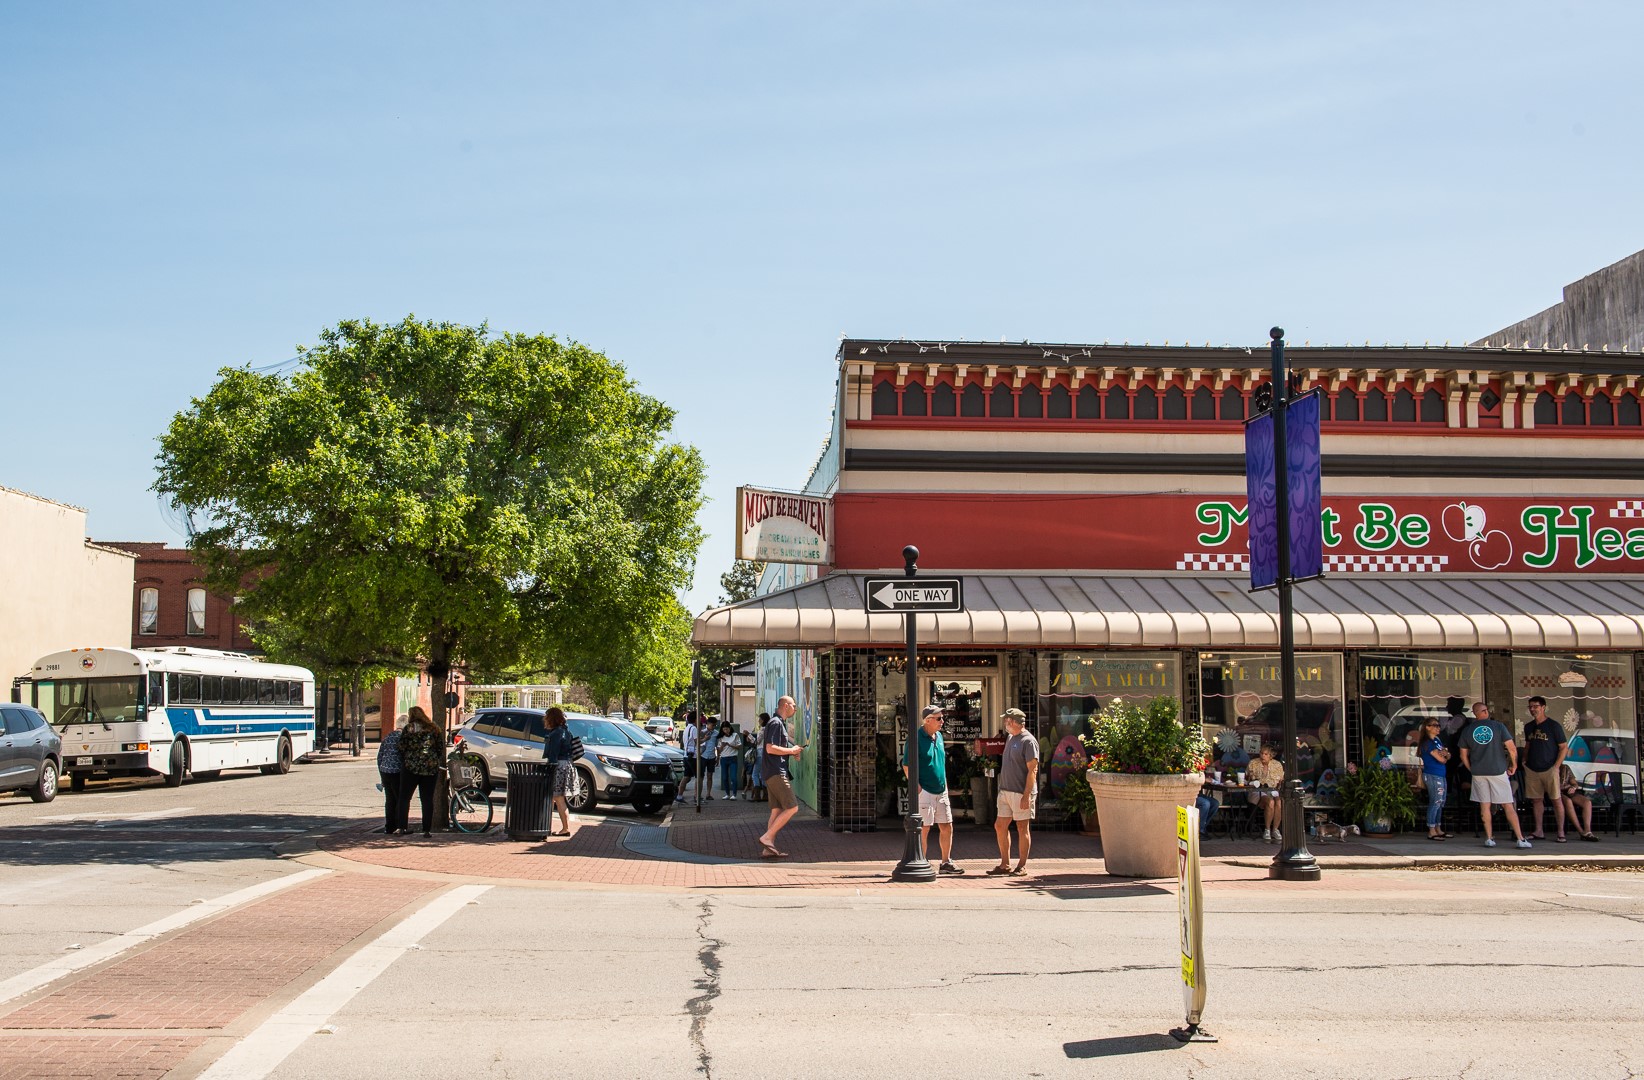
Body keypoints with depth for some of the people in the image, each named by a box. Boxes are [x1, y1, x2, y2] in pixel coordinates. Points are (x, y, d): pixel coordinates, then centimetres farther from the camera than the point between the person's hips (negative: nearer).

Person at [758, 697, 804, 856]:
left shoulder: (780, 723, 22)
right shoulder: (776, 723, -11)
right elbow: (770, 748, -20)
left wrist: (792, 752, 14)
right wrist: (791, 751, -10)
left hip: (774, 773, 11)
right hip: (776, 772, -11)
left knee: (777, 811, 8)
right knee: (792, 807, -13)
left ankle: (768, 849, 6)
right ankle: (767, 837, -14)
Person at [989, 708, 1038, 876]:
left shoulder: (1028, 741, -13)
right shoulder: (1010, 738, 14)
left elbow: (1032, 770, -17)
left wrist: (1026, 795, -22)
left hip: (1021, 793, -9)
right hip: (1005, 791, 9)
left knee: (1022, 828, 1)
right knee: (1000, 826, 9)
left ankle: (1022, 866, 8)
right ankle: (1005, 864, 18)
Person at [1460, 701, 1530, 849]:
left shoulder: (1467, 730, 4)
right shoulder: (1498, 726, -4)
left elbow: (1463, 755, 8)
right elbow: (1512, 749, -7)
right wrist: (1514, 765, 6)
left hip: (1478, 773, 2)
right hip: (1498, 770, -2)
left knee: (1484, 806, 8)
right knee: (1508, 806, 1)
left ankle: (1489, 838, 7)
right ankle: (1520, 839, 0)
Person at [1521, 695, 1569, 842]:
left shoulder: (1554, 726, -5)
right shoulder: (1528, 727, 11)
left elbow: (1564, 747, -5)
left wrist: (1556, 766, -11)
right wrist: (1524, 761, 8)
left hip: (1549, 769, -5)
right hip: (1532, 770, 5)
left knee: (1556, 800, -4)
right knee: (1536, 800, 6)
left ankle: (1561, 832, -1)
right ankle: (1539, 832, 11)